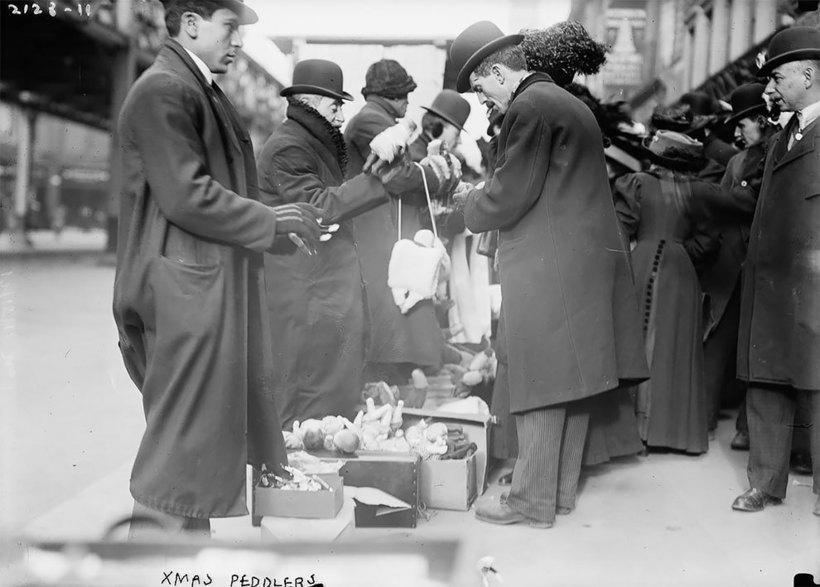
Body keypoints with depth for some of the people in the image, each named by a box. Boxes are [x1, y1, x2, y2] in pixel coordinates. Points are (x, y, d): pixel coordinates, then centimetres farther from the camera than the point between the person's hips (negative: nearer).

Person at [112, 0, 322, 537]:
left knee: (202, 438, 16)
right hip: (185, 290, -10)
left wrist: (279, 225, 11)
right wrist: (270, 221, -11)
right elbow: (187, 196, -20)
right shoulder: (162, 91, -13)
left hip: (215, 289, 10)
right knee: (181, 438, -4)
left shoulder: (201, 91, 19)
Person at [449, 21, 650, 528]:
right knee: (572, 377, 13)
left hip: (549, 268, -9)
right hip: (588, 260, 9)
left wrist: (472, 201, 5)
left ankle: (533, 500, 5)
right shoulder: (569, 103, 18)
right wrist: (486, 192, 15)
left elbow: (509, 197, -14)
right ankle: (562, 489, 23)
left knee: (544, 382, -3)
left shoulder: (530, 107, -12)